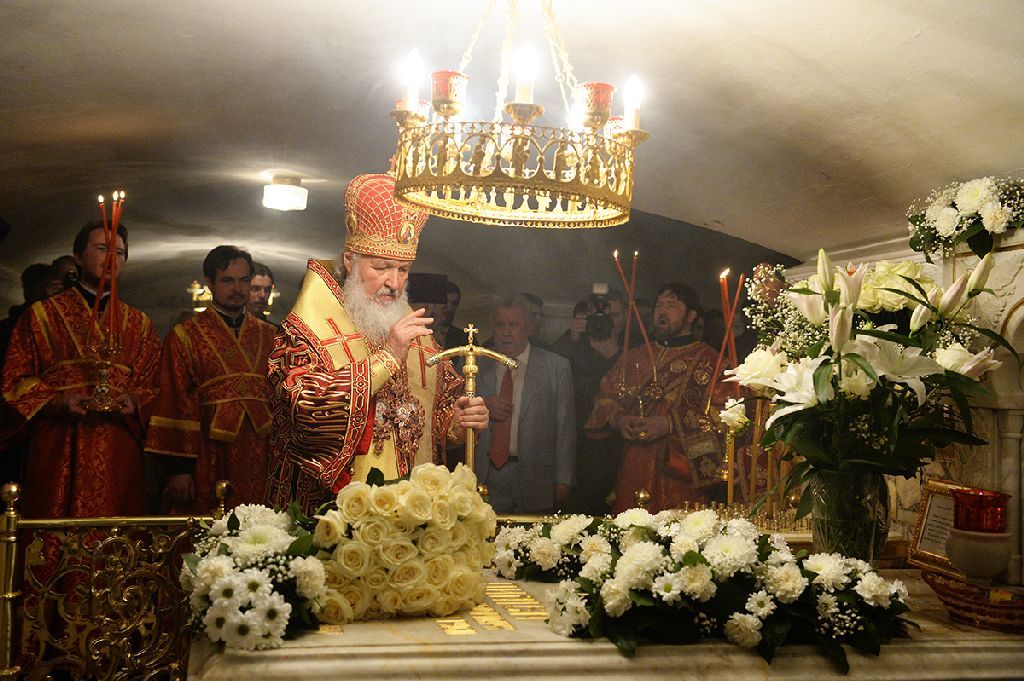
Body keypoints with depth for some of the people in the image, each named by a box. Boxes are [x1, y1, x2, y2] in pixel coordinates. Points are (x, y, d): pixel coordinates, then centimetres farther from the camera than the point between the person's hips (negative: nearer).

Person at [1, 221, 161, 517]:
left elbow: (152, 385, 13)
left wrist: (134, 401, -9)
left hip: (120, 456, 2)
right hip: (58, 454, -1)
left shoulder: (139, 324, 16)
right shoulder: (41, 315, 10)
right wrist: (58, 403, -12)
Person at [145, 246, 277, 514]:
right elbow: (175, 403, -4)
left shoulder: (268, 335, 12)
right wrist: (178, 467, -9)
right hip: (207, 461, -3)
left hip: (259, 460, 3)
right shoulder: (185, 336, 1)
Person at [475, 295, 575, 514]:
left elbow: (565, 427, -1)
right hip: (486, 474, 2)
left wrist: (563, 480, -4)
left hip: (535, 479, -1)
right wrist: (481, 407, -11)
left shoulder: (557, 367, -1)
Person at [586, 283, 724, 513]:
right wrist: (619, 419, -3)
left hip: (680, 472, -4)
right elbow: (606, 398, 17)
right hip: (635, 469, 4)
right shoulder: (633, 358, 17)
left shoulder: (708, 360, 1)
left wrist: (669, 424, -17)